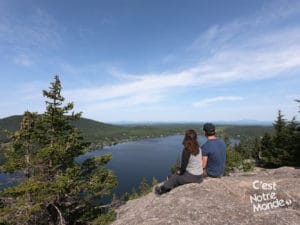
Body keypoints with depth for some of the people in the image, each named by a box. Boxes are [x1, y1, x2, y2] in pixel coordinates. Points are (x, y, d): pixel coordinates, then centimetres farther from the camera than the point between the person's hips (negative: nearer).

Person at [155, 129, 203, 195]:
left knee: (174, 177, 18)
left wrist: (179, 172, 6)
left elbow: (183, 167, -16)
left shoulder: (186, 151, -23)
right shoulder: (198, 148, -2)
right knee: (177, 175, 24)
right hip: (199, 175, 7)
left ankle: (162, 189, 38)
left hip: (191, 176, -6)